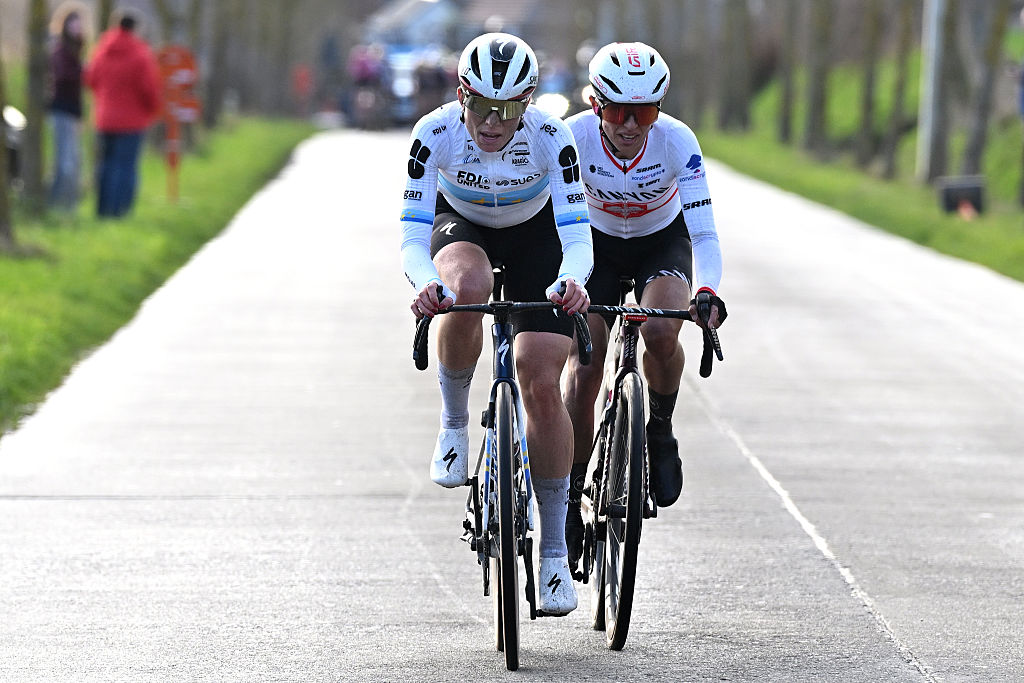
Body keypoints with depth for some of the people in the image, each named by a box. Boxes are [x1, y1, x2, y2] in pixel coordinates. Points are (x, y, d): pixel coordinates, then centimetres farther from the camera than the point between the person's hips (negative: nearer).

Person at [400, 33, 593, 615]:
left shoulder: (550, 138, -32)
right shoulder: (436, 134, -31)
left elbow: (577, 235, -36)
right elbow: (413, 234, -32)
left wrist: (571, 280, -59)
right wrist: (424, 283, -54)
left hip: (535, 235, 0)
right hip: (461, 227, 0)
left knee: (543, 385, -12)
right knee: (467, 289, -38)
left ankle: (555, 550, -1)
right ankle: (455, 424, -12)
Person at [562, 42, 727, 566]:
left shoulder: (677, 143, -30)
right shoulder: (574, 137, -29)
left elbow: (704, 233, -30)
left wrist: (709, 295, -48)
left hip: (663, 244, -1)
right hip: (597, 243, 1)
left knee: (661, 333, -31)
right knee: (583, 370, -10)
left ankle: (660, 434, -3)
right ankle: (570, 504, 4)